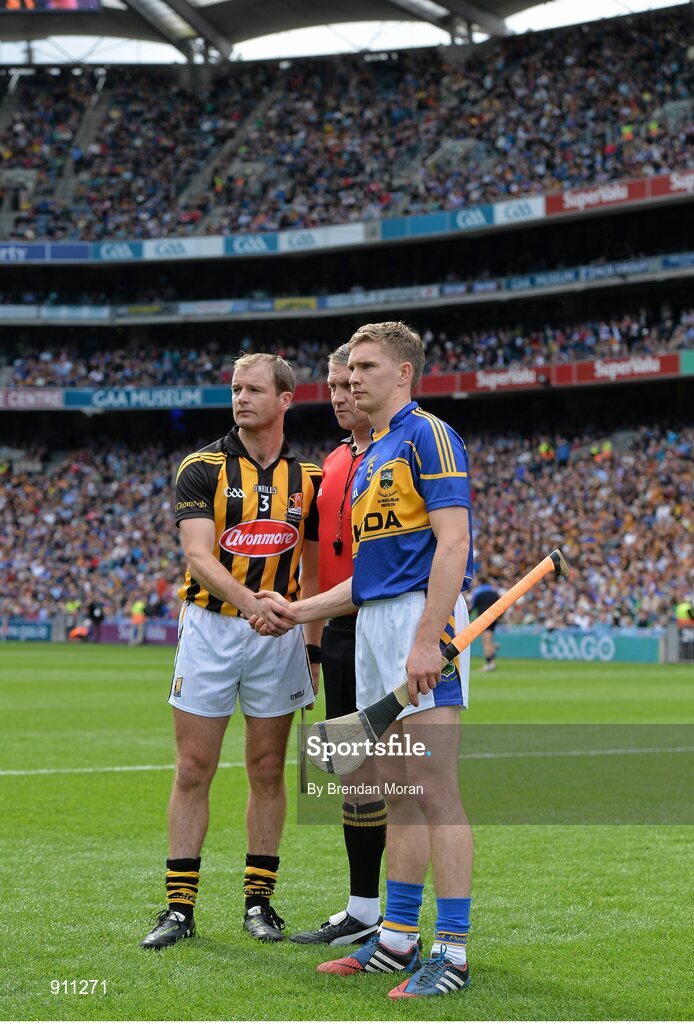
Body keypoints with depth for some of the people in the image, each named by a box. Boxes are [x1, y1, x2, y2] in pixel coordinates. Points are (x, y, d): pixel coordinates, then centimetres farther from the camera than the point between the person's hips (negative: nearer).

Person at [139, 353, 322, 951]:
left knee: (268, 771, 6)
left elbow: (313, 569, 13)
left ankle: (260, 900, 16)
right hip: (210, 627, -2)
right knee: (193, 771, 0)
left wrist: (313, 649, 8)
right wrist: (249, 601, -33)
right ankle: (180, 907, 5)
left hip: (279, 633, 2)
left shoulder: (309, 477, 6)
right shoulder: (202, 469, -4)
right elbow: (198, 555, -16)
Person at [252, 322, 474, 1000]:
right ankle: (397, 939, 16)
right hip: (373, 620, 9)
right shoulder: (367, 459, 22)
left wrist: (429, 638, -23)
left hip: (423, 615, -9)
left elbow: (453, 543, -15)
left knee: (434, 789, -11)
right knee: (398, 793, 11)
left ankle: (452, 953, -10)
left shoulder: (428, 435, -6)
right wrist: (298, 611, 21)